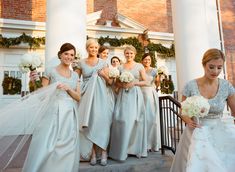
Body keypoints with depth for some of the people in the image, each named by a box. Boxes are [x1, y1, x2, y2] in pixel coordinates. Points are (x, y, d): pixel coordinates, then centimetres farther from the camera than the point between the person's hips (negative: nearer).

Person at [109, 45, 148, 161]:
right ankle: (122, 149, 7)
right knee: (122, 120, -5)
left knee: (135, 120, -1)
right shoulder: (120, 67, 12)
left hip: (135, 95, -1)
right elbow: (117, 82, 14)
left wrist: (134, 83, -10)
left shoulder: (140, 66, 7)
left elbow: (145, 82, 5)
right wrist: (122, 84, -7)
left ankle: (135, 148, 15)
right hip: (123, 96, 1)